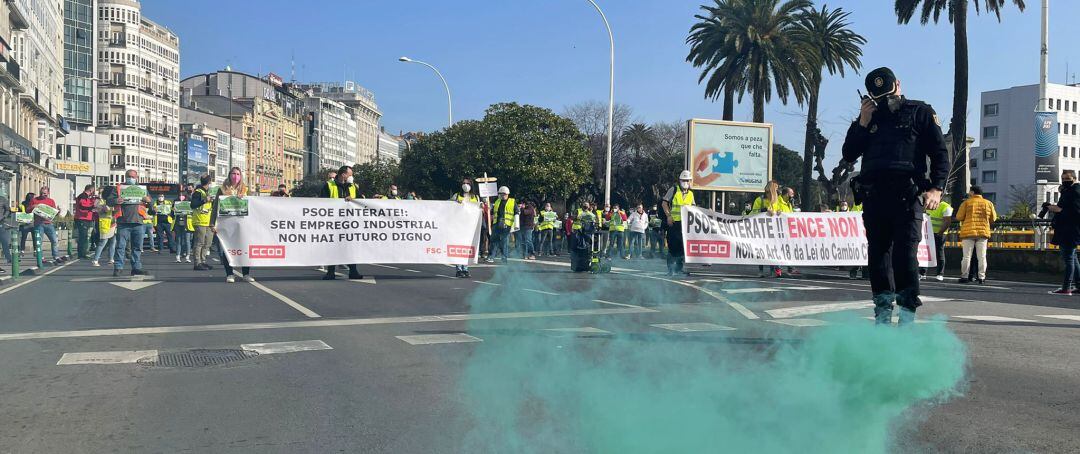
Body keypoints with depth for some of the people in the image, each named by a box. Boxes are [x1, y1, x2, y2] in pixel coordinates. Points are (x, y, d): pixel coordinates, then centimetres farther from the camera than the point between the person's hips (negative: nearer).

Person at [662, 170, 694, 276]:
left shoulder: (691, 194, 13)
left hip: (685, 223, 4)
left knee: (683, 245, 6)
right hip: (674, 222, -4)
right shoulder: (673, 190, 0)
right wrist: (668, 216, -10)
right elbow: (665, 203, -1)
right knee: (672, 244, -3)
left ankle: (679, 267, 16)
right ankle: (670, 268, 2)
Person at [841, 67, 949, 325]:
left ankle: (907, 315, -9)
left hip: (907, 195, -4)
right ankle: (882, 316, 11)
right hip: (874, 197, 4)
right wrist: (862, 123, 3)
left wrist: (936, 188, -10)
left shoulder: (920, 112, 11)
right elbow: (849, 155, 14)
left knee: (905, 253, -13)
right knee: (878, 254, 4)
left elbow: (940, 154, 5)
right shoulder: (869, 117, 21)